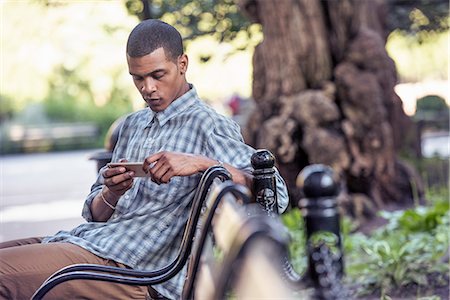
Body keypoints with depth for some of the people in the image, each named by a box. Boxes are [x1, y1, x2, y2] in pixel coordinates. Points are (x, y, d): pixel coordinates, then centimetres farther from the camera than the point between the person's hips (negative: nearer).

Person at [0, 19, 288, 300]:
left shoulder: (209, 125, -3)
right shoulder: (132, 125, 20)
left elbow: (275, 194, -15)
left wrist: (201, 163, -26)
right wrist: (111, 193, -5)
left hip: (130, 268, -8)